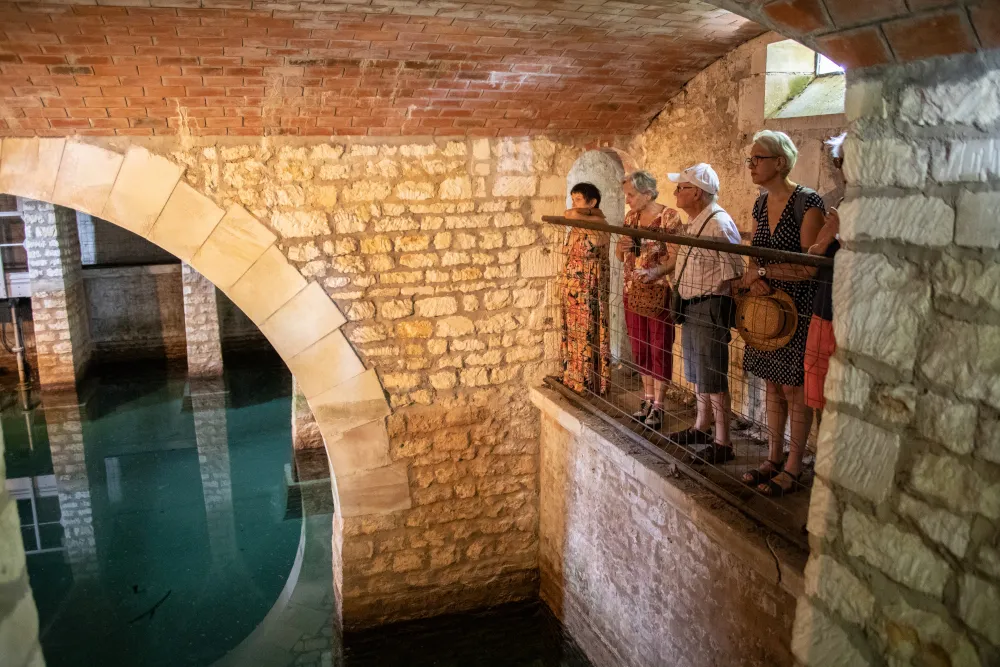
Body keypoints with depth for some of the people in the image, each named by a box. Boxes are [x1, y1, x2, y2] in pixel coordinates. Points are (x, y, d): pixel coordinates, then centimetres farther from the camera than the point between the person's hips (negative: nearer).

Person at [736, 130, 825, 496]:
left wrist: (762, 271, -17)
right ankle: (773, 459, 26)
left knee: (794, 388, 1)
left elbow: (811, 265, -19)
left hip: (799, 306, -7)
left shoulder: (807, 202, -15)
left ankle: (793, 469, 14)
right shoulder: (761, 204, 8)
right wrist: (753, 278, -8)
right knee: (773, 384, 14)